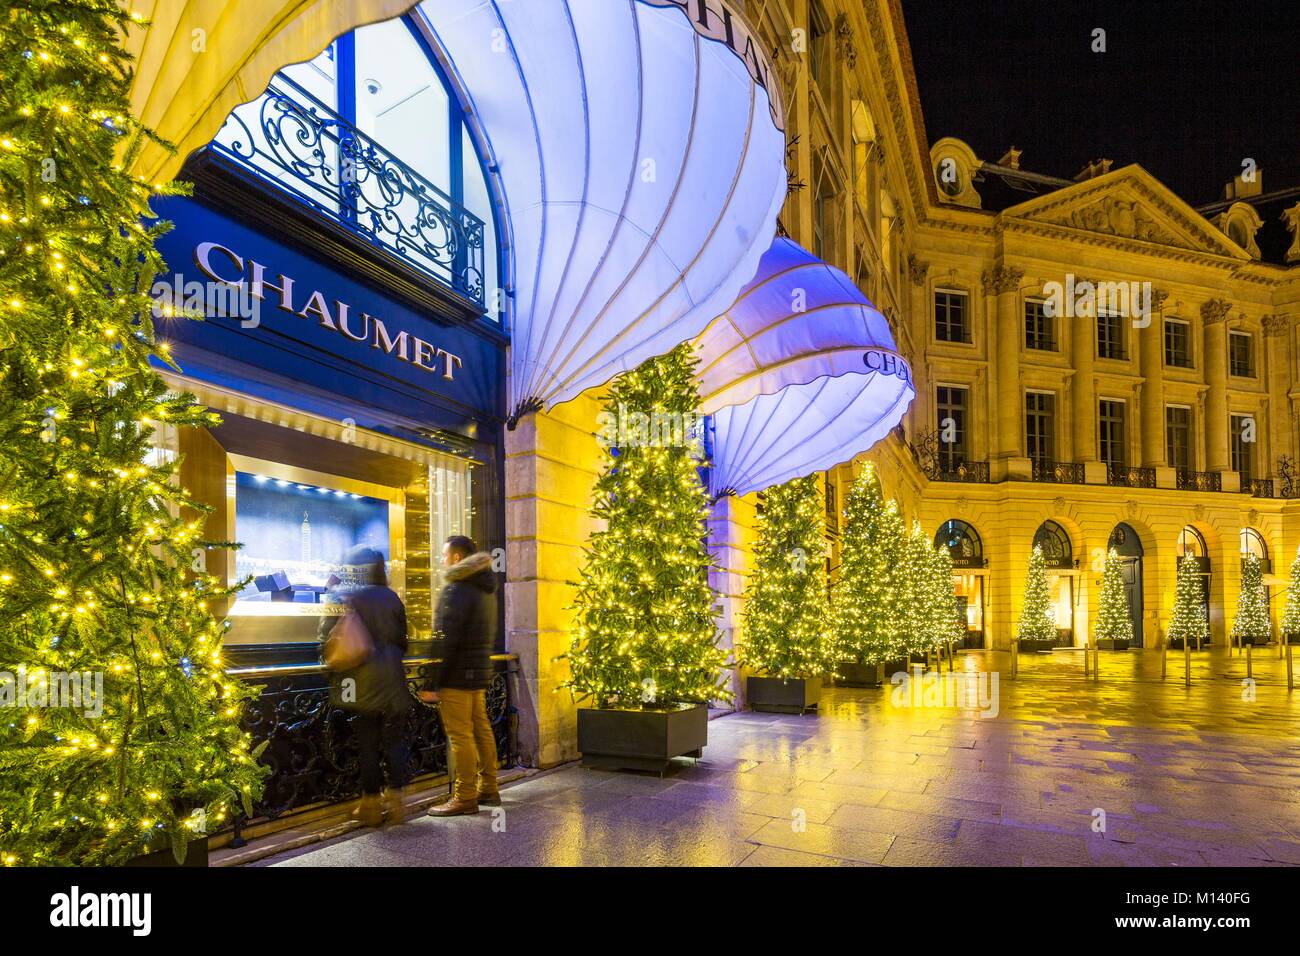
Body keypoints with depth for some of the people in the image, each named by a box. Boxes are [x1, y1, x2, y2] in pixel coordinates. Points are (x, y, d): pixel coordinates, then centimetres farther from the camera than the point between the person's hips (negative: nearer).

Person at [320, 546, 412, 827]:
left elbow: (326, 637, -2)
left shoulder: (340, 597, -4)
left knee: (367, 741, 6)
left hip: (359, 682, -1)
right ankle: (394, 799, 9)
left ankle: (370, 803, 11)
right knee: (394, 738, 10)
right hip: (391, 680, 1)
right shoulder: (391, 598, 2)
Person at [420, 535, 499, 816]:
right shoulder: (486, 590, 13)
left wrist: (431, 684, -18)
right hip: (480, 672, 9)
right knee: (481, 730, 14)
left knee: (460, 736, -3)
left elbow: (445, 642, -20)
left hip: (457, 675, -9)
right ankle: (487, 789, 22)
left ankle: (465, 798, 2)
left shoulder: (456, 591, -16)